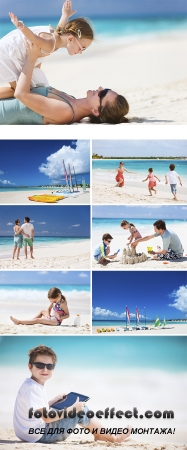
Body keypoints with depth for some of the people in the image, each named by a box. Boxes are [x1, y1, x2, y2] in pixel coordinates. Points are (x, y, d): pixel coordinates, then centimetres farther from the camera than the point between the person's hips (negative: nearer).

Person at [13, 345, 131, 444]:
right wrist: (73, 409, -18)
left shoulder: (35, 385, 7)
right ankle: (114, 438, 6)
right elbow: (46, 417, -26)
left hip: (38, 429, 10)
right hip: (39, 436, -10)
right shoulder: (31, 388, -24)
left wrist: (55, 400, 15)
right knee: (82, 411, -7)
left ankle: (99, 434, 23)